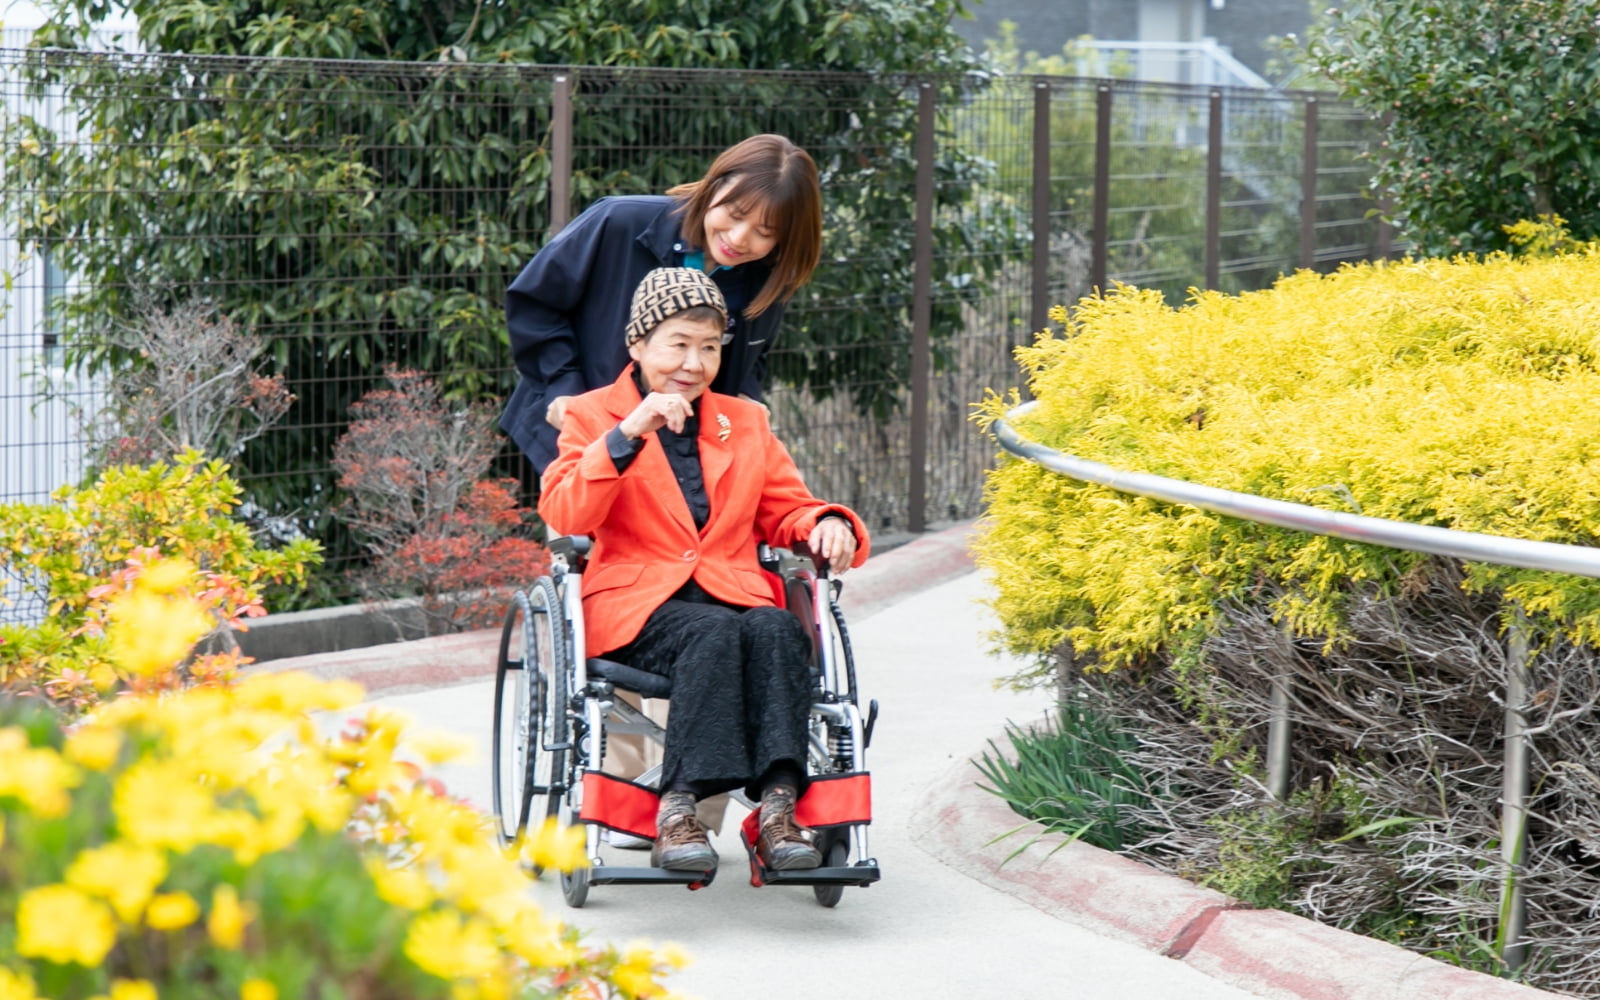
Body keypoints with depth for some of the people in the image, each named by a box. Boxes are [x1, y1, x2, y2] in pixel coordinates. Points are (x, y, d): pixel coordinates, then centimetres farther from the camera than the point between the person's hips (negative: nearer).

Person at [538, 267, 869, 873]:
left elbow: (785, 510, 23)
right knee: (712, 634, -36)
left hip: (735, 593, 3)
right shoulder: (592, 416, 11)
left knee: (778, 629, -32)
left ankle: (778, 803, -42)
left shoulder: (746, 422, 24)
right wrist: (629, 433, -17)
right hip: (636, 605, -3)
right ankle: (677, 811, -41)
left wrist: (826, 524, -1)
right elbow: (564, 515, -5)